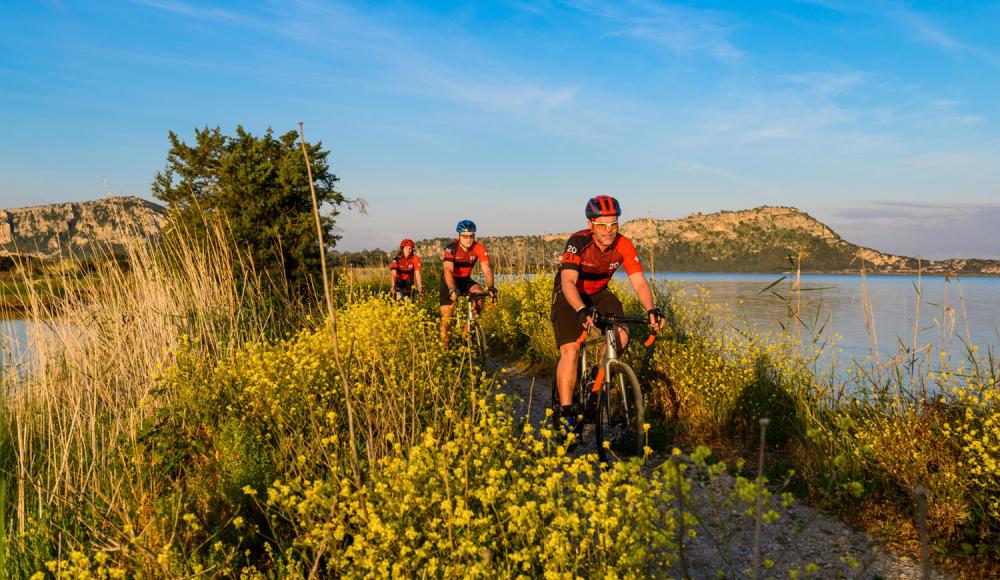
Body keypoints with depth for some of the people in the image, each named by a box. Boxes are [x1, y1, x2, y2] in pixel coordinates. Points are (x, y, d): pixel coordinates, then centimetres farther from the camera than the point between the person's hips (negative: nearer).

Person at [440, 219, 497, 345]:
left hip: (465, 279, 3)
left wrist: (491, 287, -45)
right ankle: (444, 346, 8)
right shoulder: (451, 248, -27)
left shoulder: (479, 248, -19)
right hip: (449, 280, -2)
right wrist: (452, 289, -55)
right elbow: (448, 270, -39)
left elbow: (487, 269, -27)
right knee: (446, 317, -9)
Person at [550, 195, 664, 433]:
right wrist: (582, 310, -57)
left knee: (621, 336, -20)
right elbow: (568, 281, -40)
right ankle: (566, 413, -9)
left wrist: (651, 309, -41)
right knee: (570, 351, -17)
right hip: (569, 296, -4)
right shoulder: (578, 242, -29)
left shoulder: (624, 246, -19)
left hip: (598, 294, 4)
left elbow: (639, 281, -22)